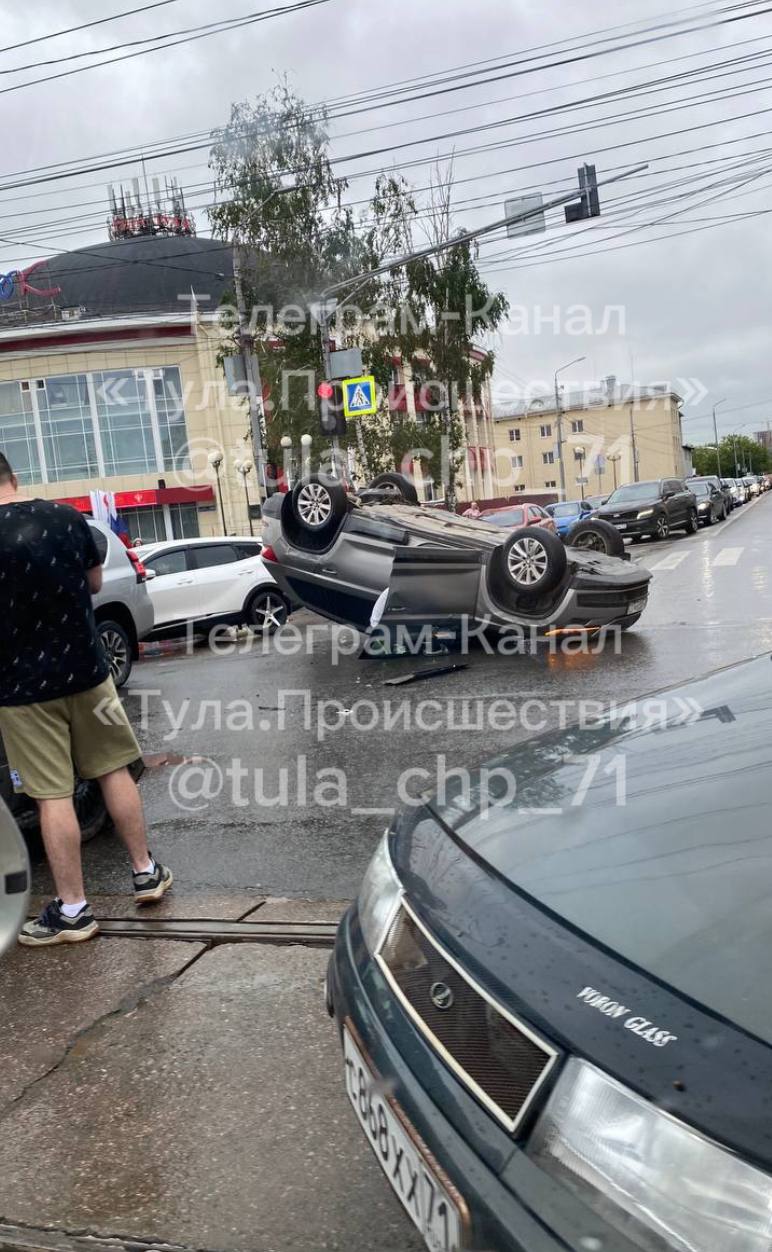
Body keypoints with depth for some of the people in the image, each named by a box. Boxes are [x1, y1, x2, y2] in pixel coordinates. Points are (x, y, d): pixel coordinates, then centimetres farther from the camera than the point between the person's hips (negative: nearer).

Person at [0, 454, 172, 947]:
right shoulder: (66, 516, -2)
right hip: (85, 668, 4)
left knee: (53, 795, 2)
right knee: (114, 770, 16)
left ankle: (73, 910, 11)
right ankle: (146, 872, 26)